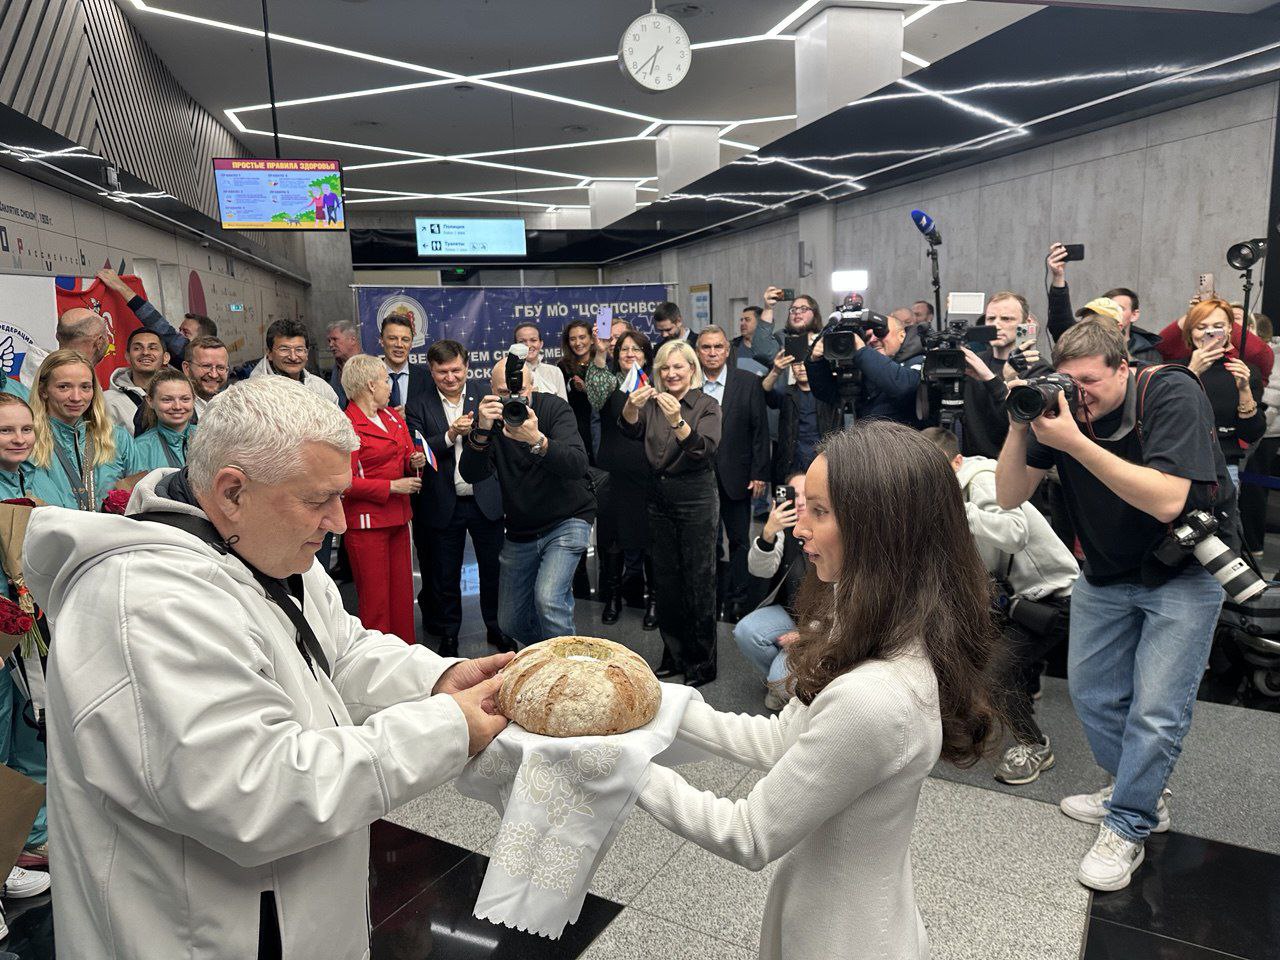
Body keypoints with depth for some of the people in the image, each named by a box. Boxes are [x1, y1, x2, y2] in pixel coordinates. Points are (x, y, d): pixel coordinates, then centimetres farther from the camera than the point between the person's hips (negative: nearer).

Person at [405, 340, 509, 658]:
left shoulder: (486, 396, 2)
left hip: (485, 499, 1)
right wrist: (451, 435, -22)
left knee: (491, 567, 13)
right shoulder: (419, 406, -1)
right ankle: (449, 635, 29)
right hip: (444, 505, -1)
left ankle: (494, 627, 32)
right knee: (446, 574, 12)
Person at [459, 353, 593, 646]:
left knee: (548, 600, -26)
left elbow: (577, 465, -30)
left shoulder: (555, 408, -15)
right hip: (520, 530, 5)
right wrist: (482, 431, -35)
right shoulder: (489, 417, -6)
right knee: (510, 622, 11)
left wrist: (537, 441, -47)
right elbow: (471, 475, -18)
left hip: (567, 520, -4)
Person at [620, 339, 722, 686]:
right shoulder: (652, 403, 8)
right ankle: (675, 656, 26)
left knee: (698, 581, 1)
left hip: (696, 498, -5)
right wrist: (631, 406, -32)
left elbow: (706, 450, -21)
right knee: (665, 580, 12)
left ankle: (703, 663, 13)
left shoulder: (707, 406, -5)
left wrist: (678, 422, -37)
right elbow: (630, 430, -11)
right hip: (659, 497, 5)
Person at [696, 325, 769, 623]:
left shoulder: (748, 382, -1)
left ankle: (738, 599, 19)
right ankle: (715, 596, 20)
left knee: (739, 540, 8)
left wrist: (759, 474, -6)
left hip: (734, 477, 0)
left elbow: (760, 430, -1)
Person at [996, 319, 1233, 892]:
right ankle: (1143, 794, 35)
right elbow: (1009, 498, -12)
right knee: (1091, 691, 13)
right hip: (1105, 572, 5)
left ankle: (1127, 828, 13)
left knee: (1155, 709, -7)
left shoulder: (1172, 394, -23)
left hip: (1184, 570, -5)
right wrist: (1020, 427, -28)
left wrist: (1074, 442, -40)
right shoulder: (1058, 404, -11)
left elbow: (1166, 501, -35)